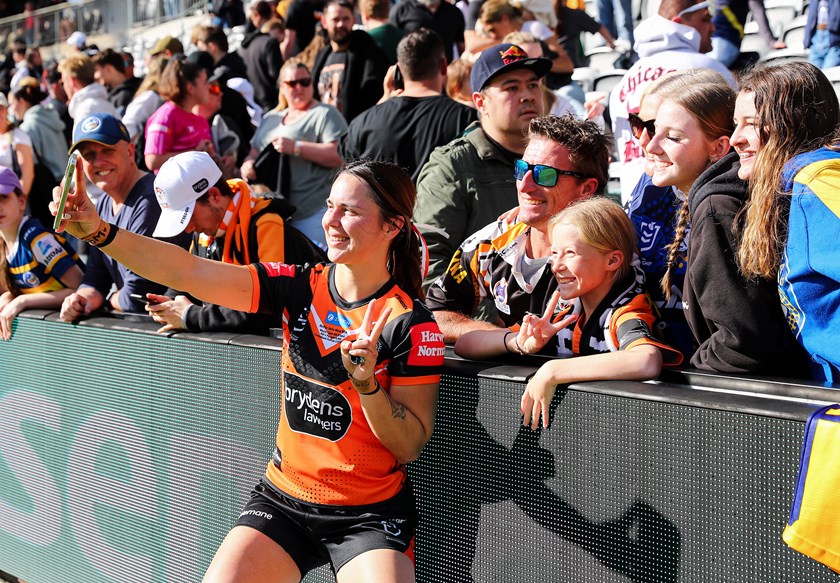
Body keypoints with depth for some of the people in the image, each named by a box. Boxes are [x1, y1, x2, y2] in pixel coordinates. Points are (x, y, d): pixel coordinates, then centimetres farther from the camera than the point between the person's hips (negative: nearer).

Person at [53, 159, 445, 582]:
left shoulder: (412, 324, -13)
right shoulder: (301, 287, -2)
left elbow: (409, 446, -11)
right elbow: (191, 273, -11)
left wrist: (365, 381, -27)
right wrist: (97, 231, -21)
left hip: (370, 515, -3)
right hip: (283, 497, 4)